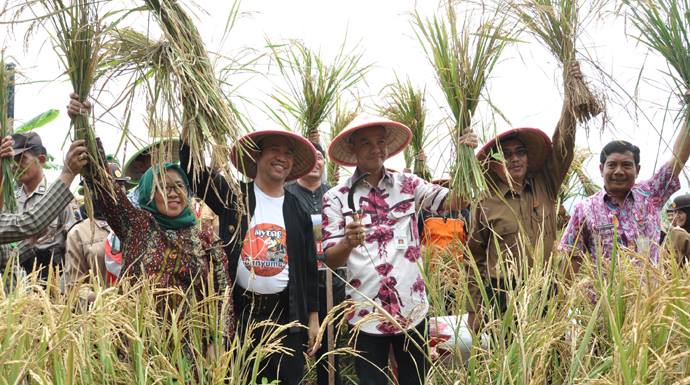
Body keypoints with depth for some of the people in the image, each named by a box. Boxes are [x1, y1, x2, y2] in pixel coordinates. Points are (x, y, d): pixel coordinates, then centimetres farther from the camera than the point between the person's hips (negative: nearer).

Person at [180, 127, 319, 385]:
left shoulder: (298, 210, 8)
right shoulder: (233, 195, 2)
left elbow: (309, 267, 10)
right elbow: (192, 169, -6)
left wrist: (313, 317, 7)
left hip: (286, 314, 2)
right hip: (239, 310, -2)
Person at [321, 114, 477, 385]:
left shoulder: (408, 185, 5)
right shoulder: (336, 198, -2)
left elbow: (454, 202, -4)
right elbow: (331, 260, -6)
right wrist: (347, 244, -28)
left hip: (411, 310, 2)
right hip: (366, 314, -2)